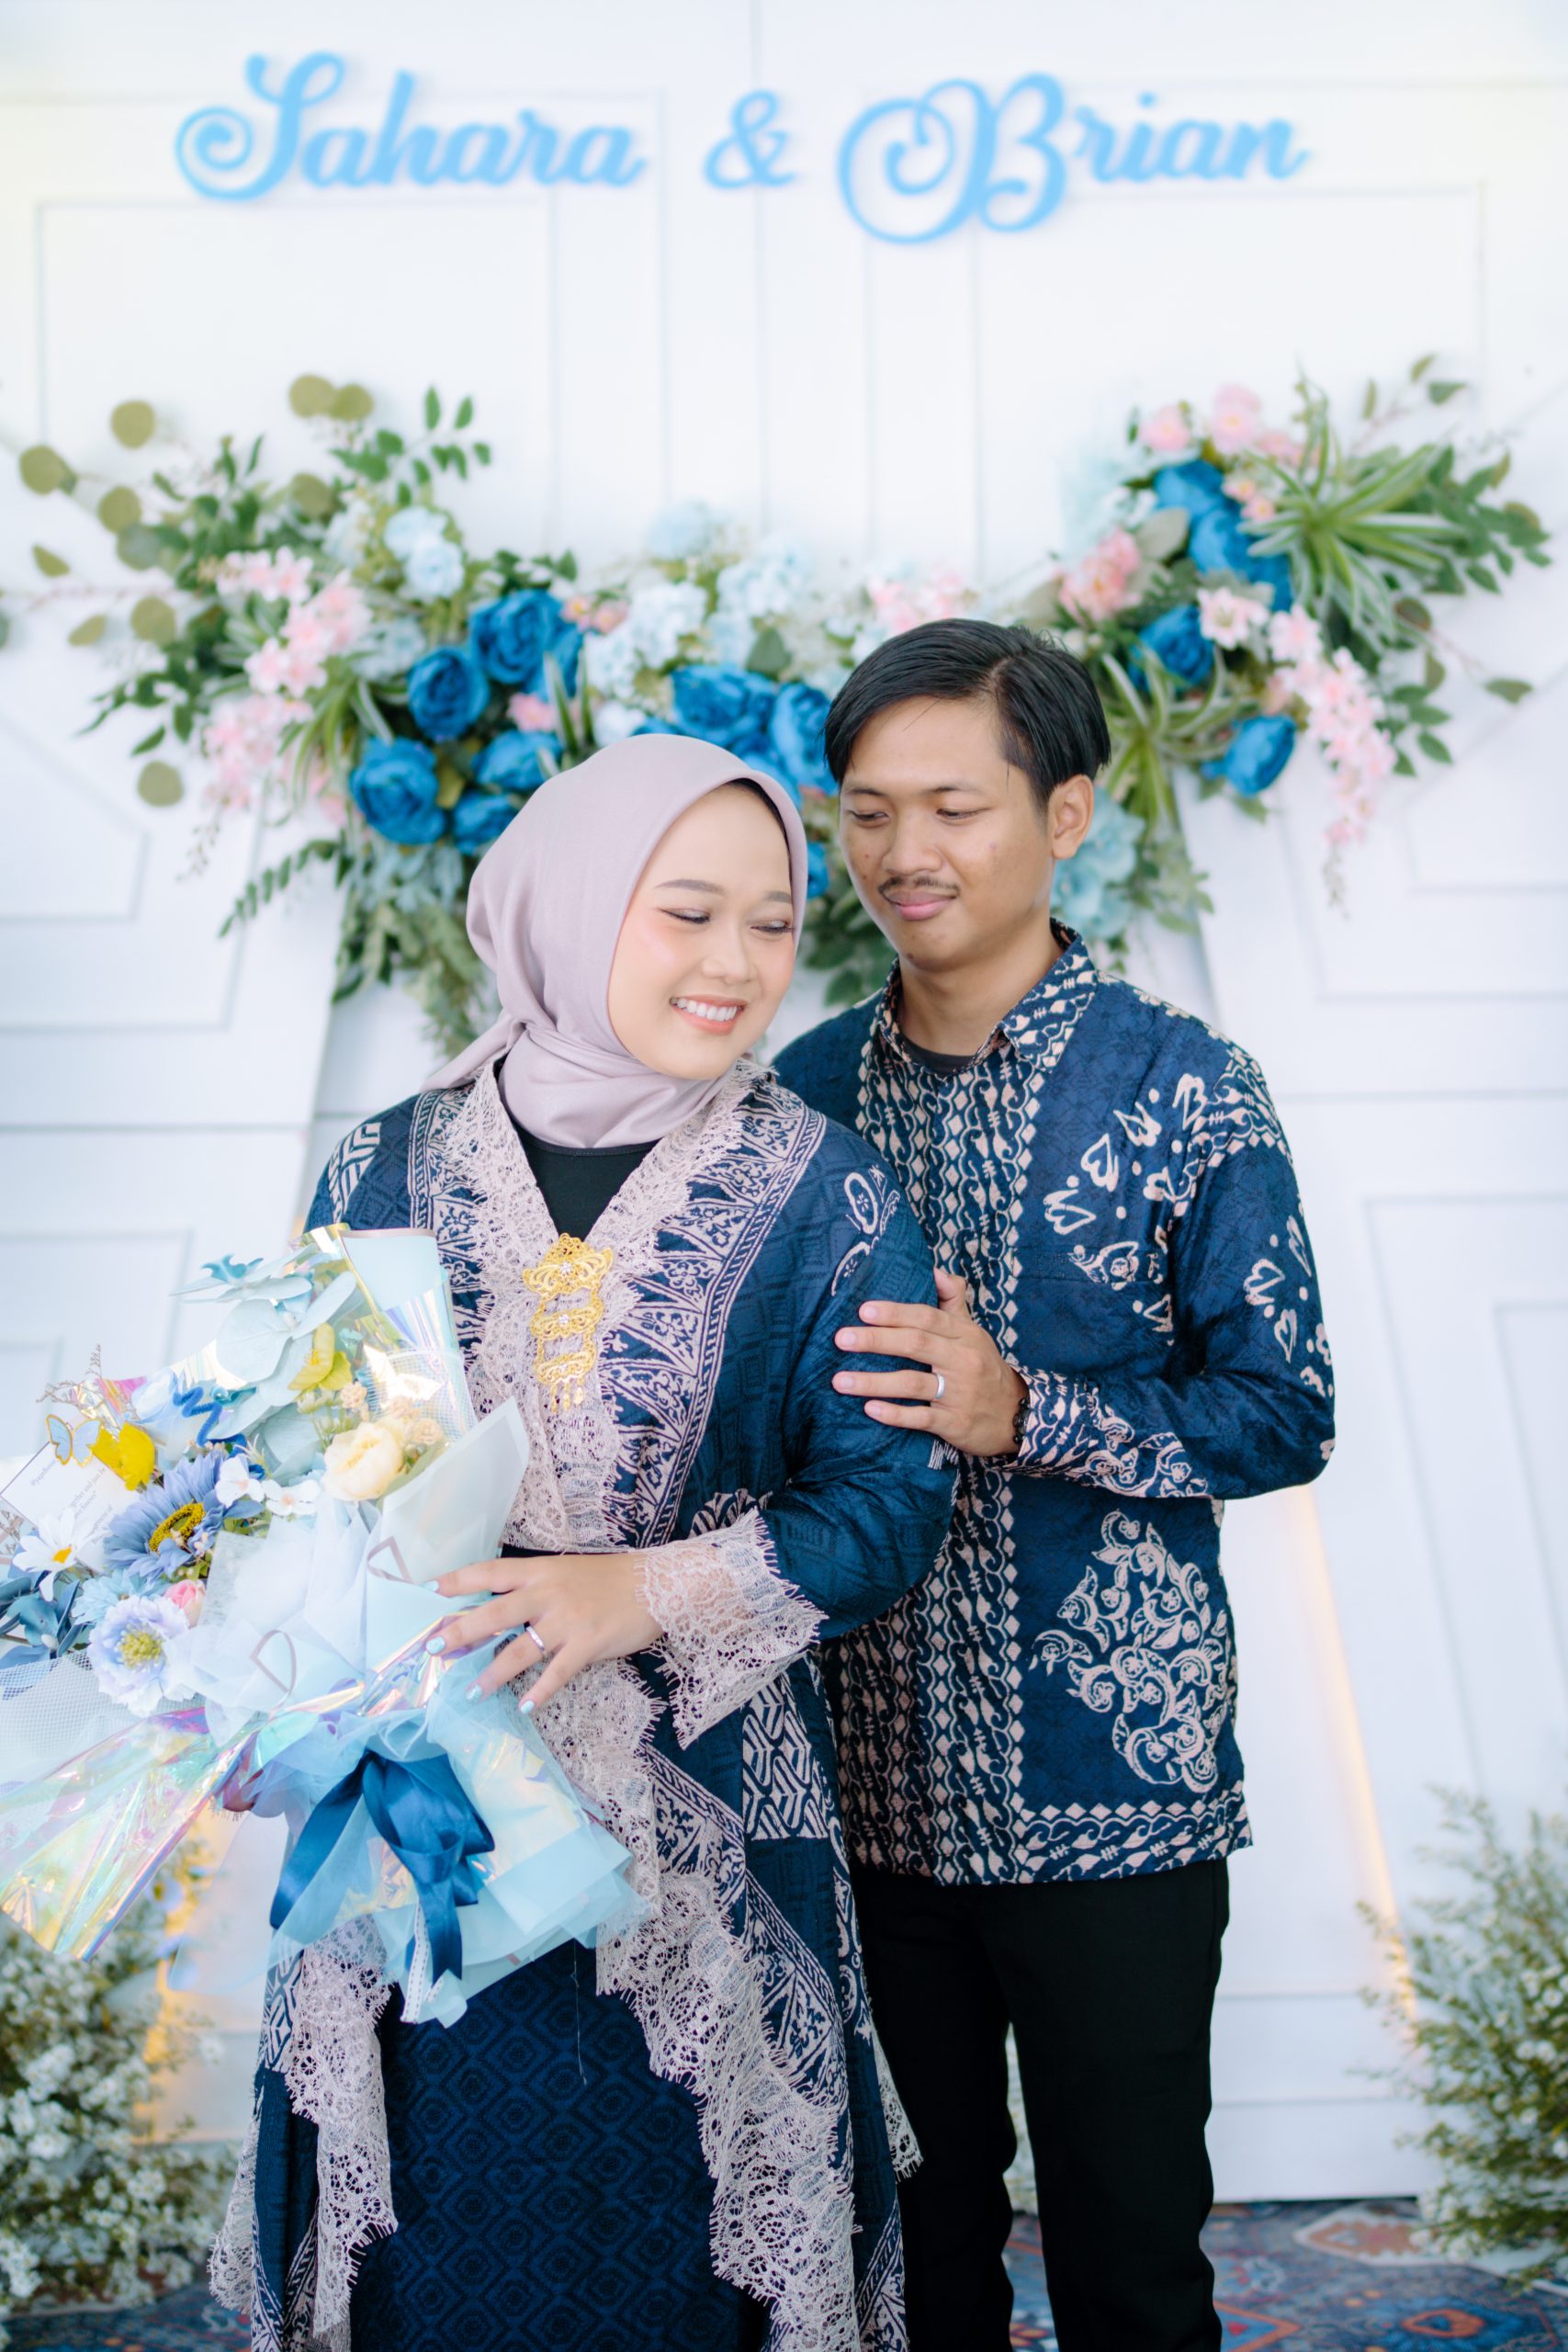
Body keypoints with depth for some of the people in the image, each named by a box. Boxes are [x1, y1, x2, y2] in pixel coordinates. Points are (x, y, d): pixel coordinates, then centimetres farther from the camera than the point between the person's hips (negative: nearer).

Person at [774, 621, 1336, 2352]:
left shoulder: (1182, 1088, -7)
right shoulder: (807, 1093, 5)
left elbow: (1284, 1414, -8)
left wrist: (1024, 1414, -22)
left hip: (1112, 1781, -3)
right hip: (867, 1774, 4)